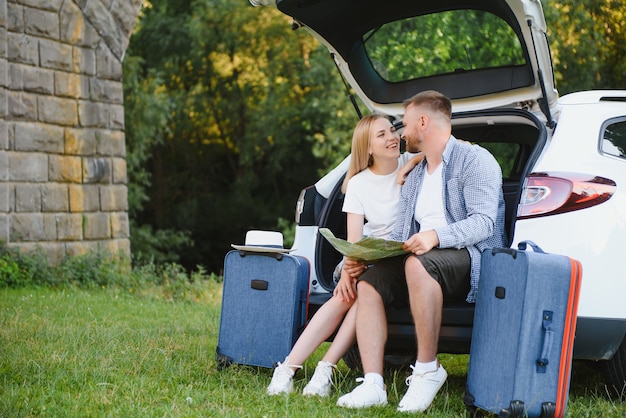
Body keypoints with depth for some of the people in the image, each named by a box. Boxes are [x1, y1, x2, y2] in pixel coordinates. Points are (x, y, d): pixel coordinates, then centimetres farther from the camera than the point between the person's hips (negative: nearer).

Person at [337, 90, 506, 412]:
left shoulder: (474, 160, -3)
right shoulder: (414, 178, 24)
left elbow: (484, 221, -17)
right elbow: (399, 237, 18)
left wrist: (436, 236, -33)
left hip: (469, 258, -8)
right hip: (421, 258, 8)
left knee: (417, 264, -37)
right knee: (368, 283, -15)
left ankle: (428, 370, -28)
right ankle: (373, 385, -25)